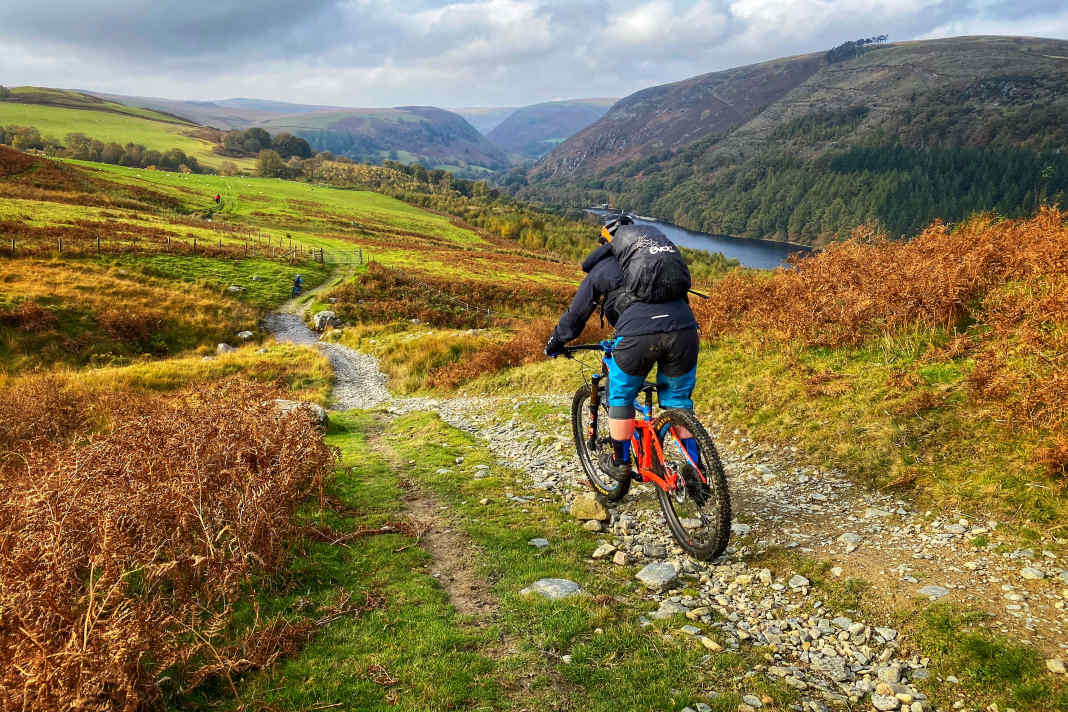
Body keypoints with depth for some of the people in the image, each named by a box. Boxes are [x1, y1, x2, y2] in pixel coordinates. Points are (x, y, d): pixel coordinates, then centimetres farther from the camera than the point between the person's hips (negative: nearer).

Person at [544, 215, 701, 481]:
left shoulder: (601, 268, 19)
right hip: (683, 329, 4)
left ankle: (620, 464, 30)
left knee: (621, 398, 20)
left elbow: (576, 314, 25)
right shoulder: (658, 248, 30)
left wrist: (554, 344, 40)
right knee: (678, 401, 20)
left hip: (639, 335, -4)